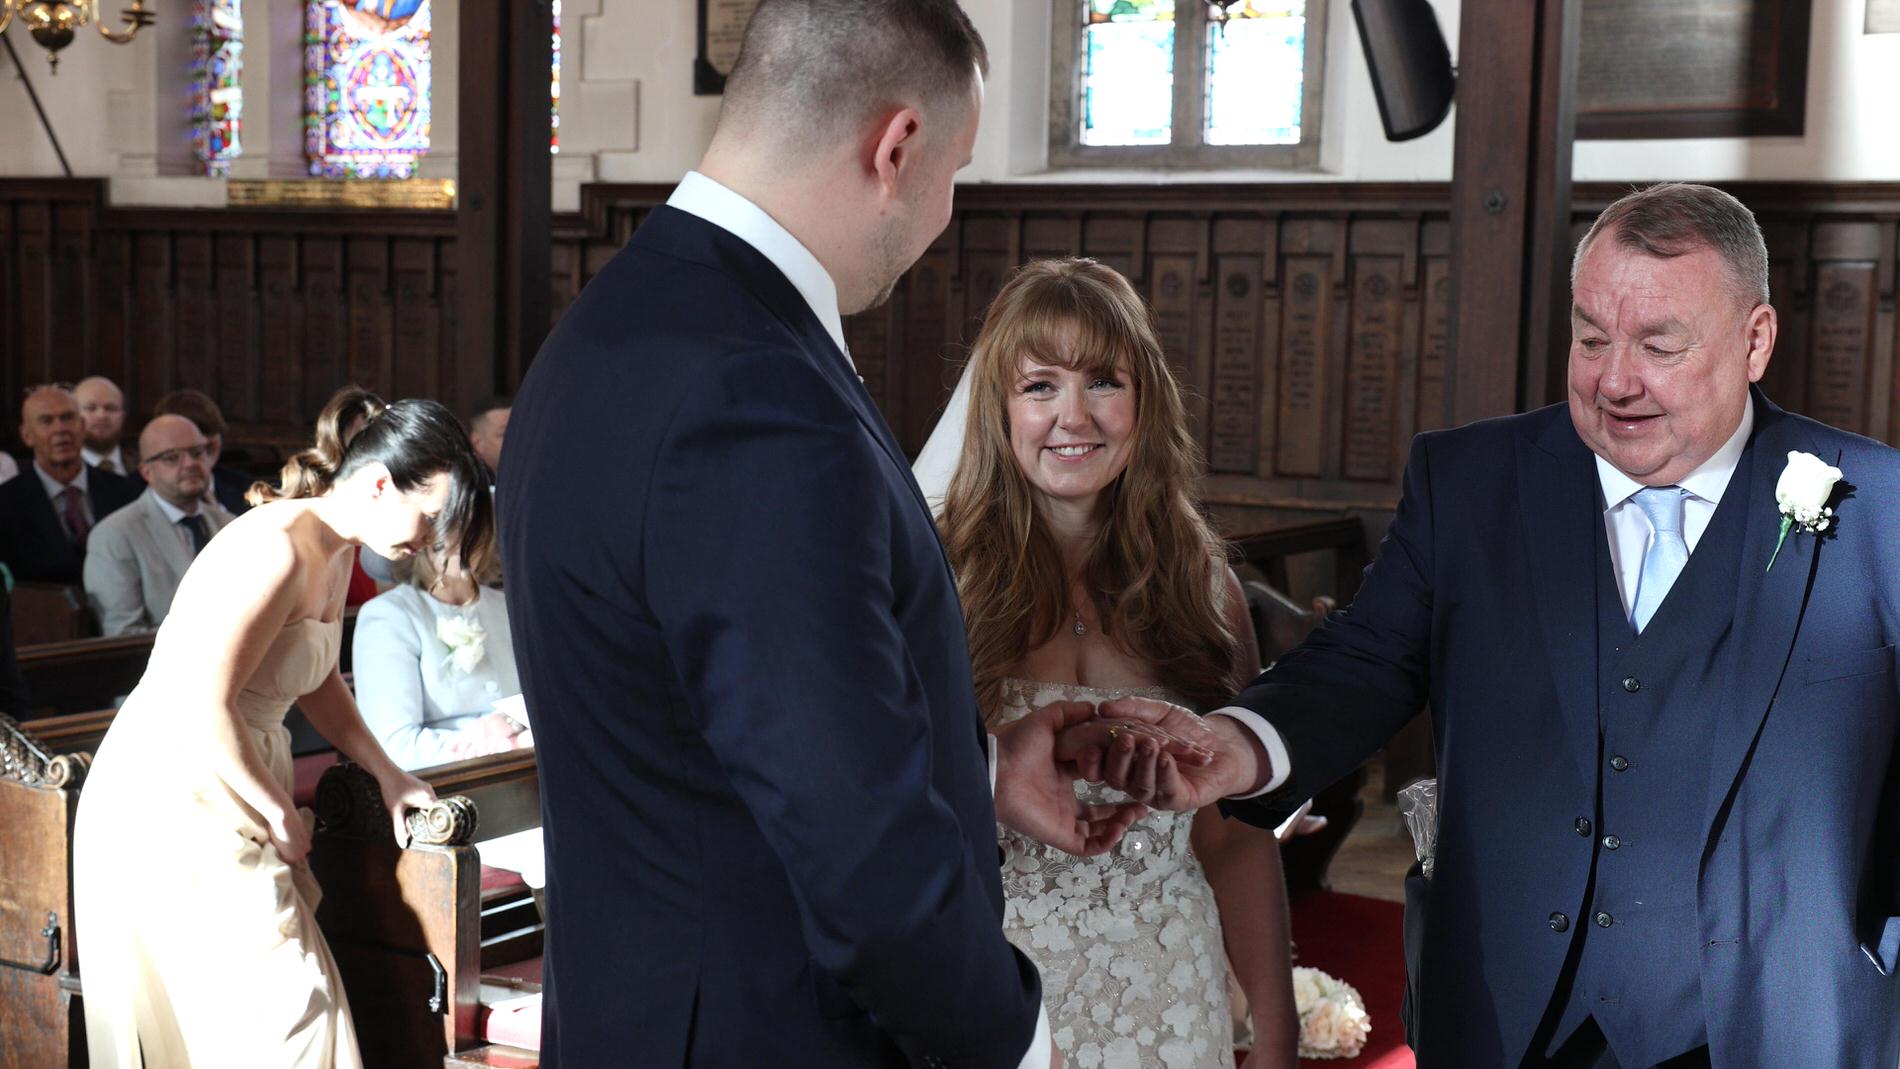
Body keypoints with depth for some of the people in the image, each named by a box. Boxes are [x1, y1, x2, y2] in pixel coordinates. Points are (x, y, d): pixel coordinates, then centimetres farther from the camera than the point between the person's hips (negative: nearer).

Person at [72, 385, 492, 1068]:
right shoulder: (279, 548, -22)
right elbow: (202, 703, -25)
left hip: (229, 795, 10)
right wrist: (282, 816, -15)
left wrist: (387, 774, 17)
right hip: (175, 800, -10)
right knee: (288, 1012, -7)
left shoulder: (336, 553, 9)